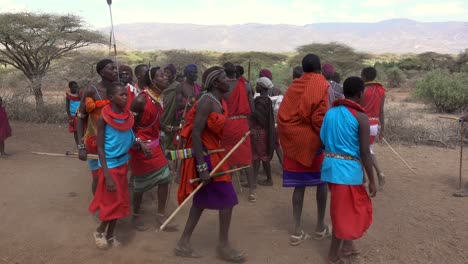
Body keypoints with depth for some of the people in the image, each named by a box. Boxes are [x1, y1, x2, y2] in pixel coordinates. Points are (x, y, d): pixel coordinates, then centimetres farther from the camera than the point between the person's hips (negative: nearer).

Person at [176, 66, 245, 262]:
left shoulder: (220, 102, 9)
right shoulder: (207, 102, -20)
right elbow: (195, 135, -24)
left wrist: (218, 156, 17)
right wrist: (202, 168, -26)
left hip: (212, 153, 10)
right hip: (204, 155, -10)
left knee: (202, 200, 14)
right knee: (227, 198, -1)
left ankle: (183, 243, 24)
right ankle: (224, 246, 15)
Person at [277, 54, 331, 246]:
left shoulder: (294, 85, 8)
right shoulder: (321, 85, -7)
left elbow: (282, 114, 4)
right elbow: (319, 116, -17)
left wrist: (288, 137, 12)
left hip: (294, 141, 4)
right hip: (313, 141, -4)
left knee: (299, 185, 9)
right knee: (321, 182, 13)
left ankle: (297, 231, 10)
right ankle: (320, 227, 22)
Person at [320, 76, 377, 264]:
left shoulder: (330, 112, 8)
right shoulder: (361, 117, -11)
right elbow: (365, 152, -12)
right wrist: (372, 181, -5)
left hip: (329, 165, 7)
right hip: (348, 169, -7)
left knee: (356, 207, 25)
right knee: (344, 213, 6)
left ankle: (347, 245, 35)